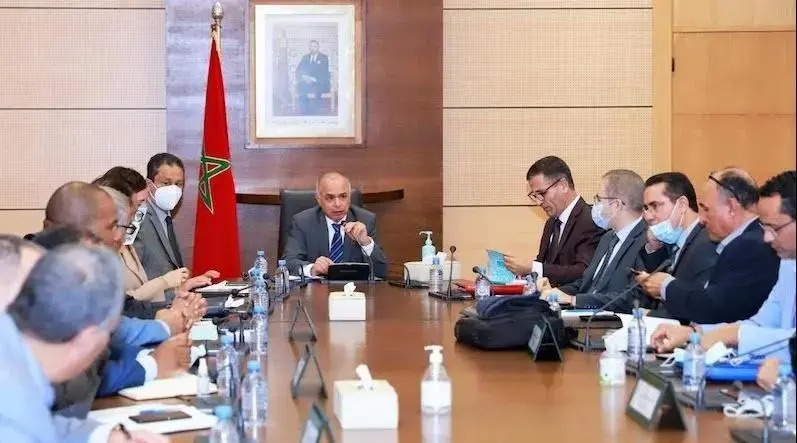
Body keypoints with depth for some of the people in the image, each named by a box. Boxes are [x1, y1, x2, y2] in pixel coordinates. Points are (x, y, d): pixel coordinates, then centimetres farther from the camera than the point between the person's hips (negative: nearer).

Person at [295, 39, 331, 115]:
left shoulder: (324, 58, 5)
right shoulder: (305, 57, 17)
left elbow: (324, 72, -4)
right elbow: (298, 71, 10)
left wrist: (313, 79, -15)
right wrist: (304, 77, -11)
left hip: (316, 87, -3)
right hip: (304, 87, 3)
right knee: (303, 110, -5)